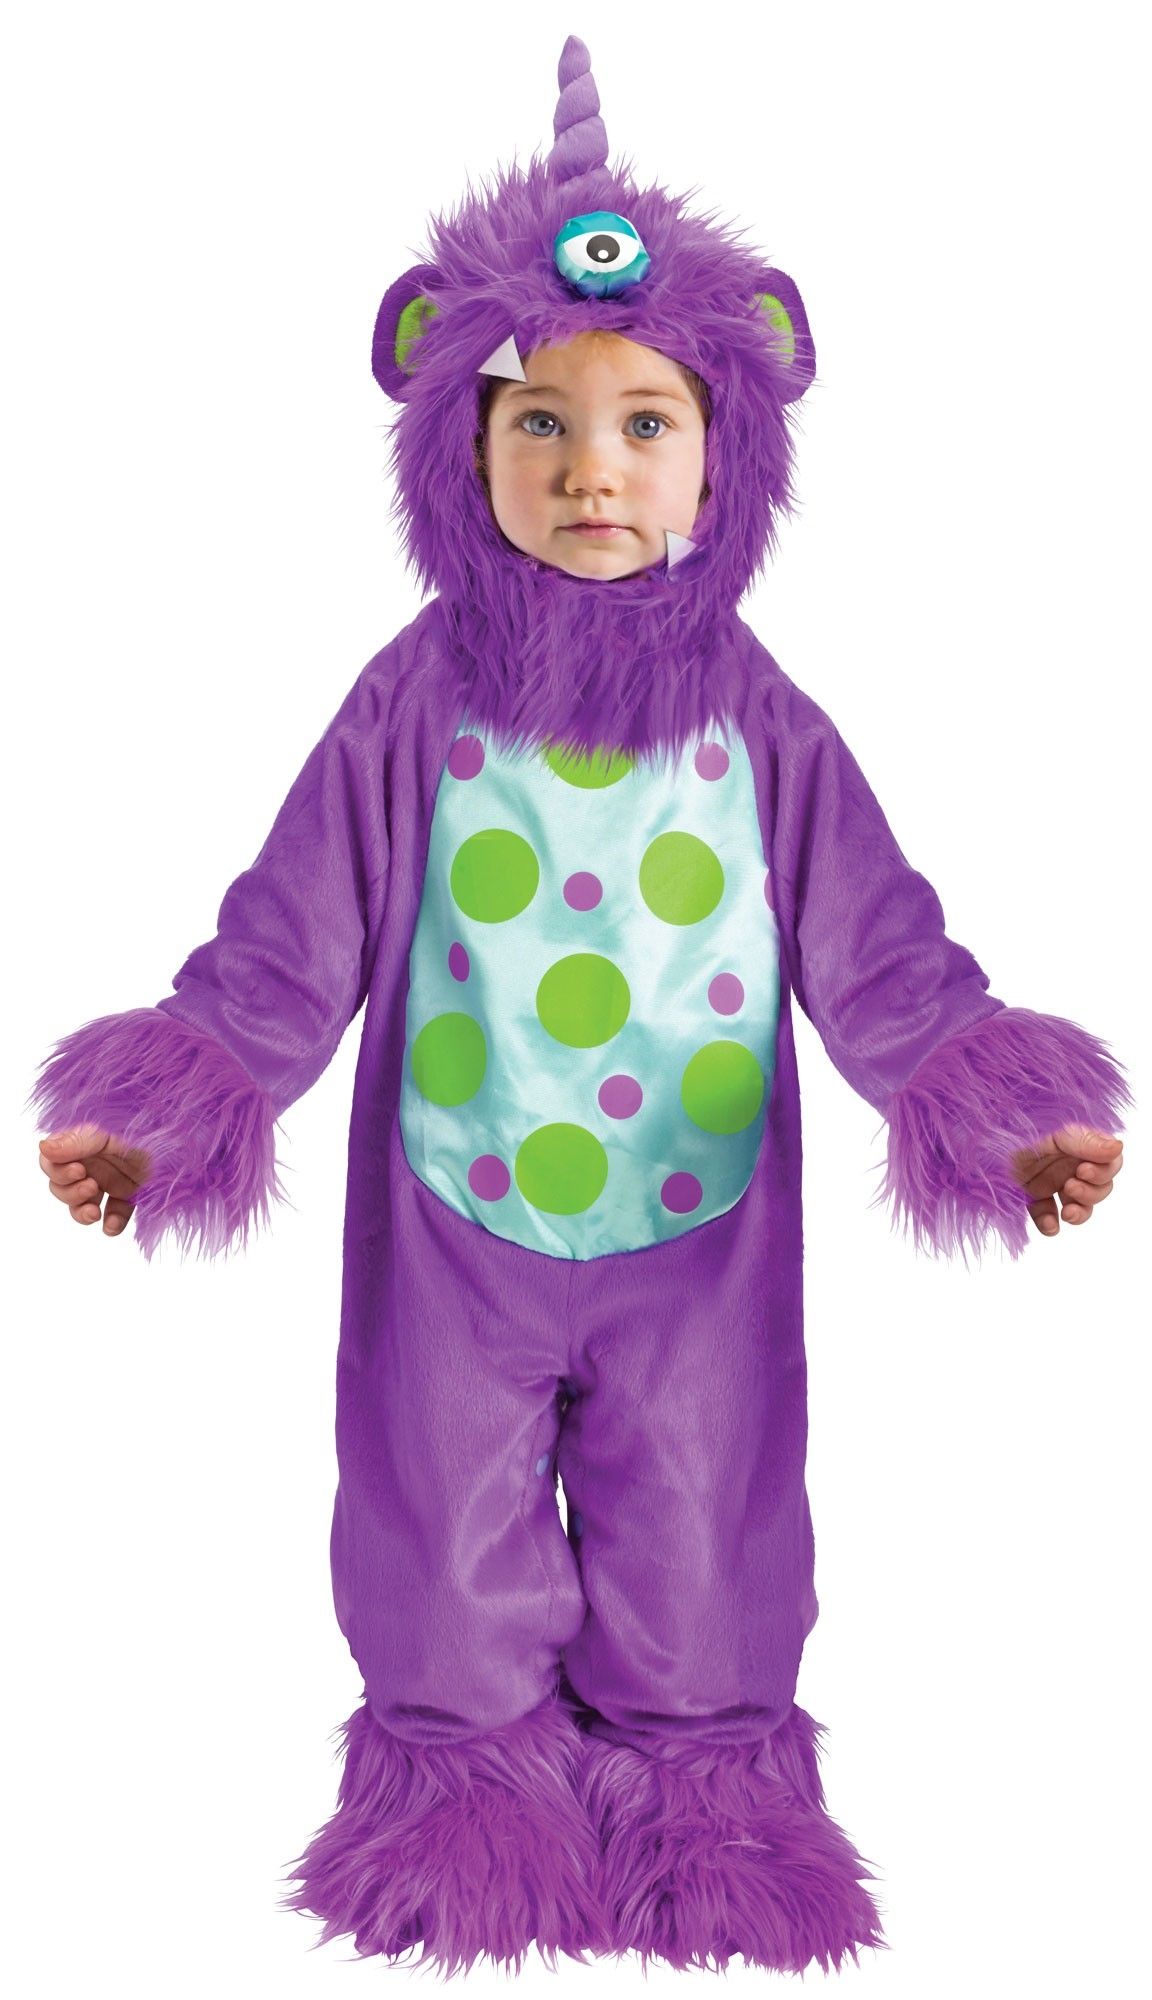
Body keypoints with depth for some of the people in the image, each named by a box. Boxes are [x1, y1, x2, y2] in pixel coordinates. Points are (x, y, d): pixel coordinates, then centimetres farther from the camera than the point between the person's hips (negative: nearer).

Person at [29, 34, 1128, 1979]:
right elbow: (289, 942, -5)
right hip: (455, 1233, 0)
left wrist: (1005, 1106, -13)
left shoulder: (759, 720, -5)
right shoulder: (417, 705, -8)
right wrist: (161, 1102, -13)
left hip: (701, 1233, 1)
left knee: (697, 1529, 15)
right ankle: (462, 1771, 36)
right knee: (456, 1535, 15)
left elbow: (881, 952, -4)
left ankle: (702, 1777, 37)